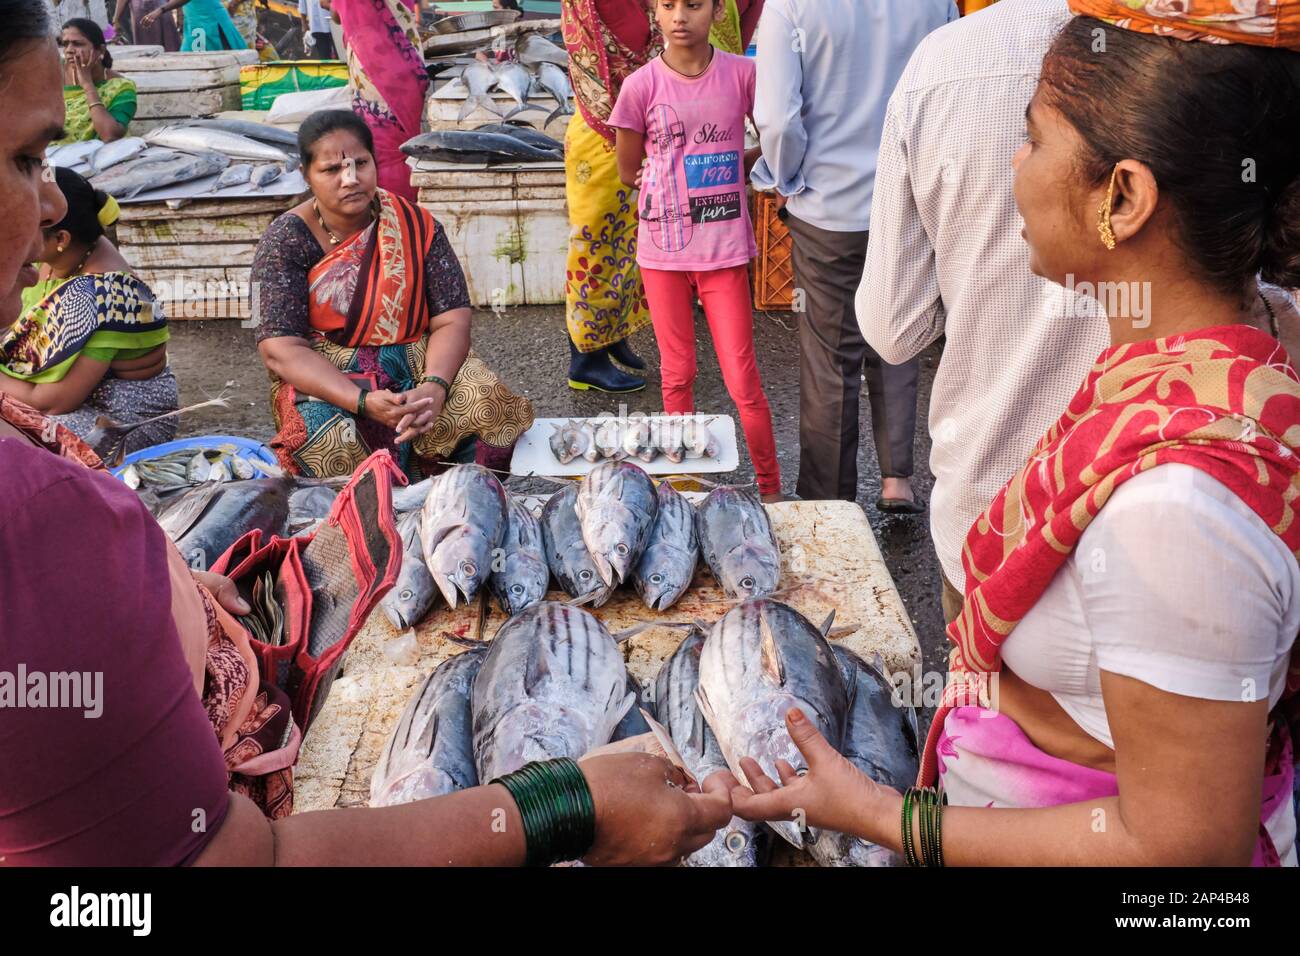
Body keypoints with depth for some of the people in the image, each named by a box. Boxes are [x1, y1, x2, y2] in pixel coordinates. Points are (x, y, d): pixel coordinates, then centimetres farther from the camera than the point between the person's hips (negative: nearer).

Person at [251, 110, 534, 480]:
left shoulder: (416, 225, -1)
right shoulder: (285, 241, -7)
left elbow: (452, 320, -6)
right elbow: (281, 349, -15)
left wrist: (434, 387, -28)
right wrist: (364, 401, -30)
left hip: (420, 365, 2)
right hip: (322, 377, -2)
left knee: (489, 403, -27)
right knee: (334, 445, -35)